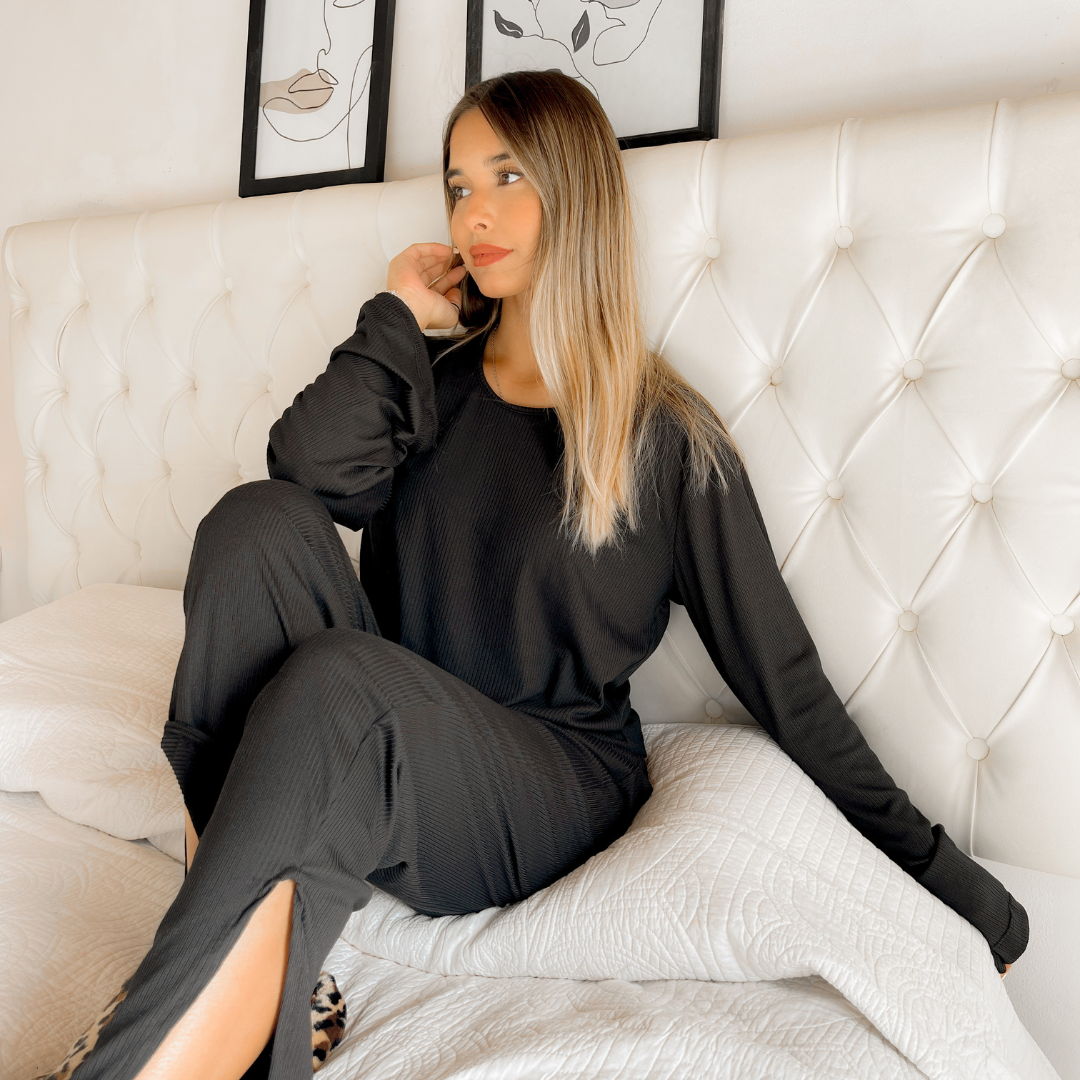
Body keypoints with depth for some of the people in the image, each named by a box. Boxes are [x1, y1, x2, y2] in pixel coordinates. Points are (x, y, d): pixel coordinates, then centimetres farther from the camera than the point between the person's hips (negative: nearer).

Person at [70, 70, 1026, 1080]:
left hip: (552, 787, -4)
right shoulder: (432, 382, 10)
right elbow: (313, 472, -11)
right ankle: (255, 955, -22)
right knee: (259, 521, -20)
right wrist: (398, 318, 0)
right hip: (370, 757, 4)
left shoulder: (667, 436, -2)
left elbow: (782, 676, -1)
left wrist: (945, 879, 1)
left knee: (334, 679, -33)